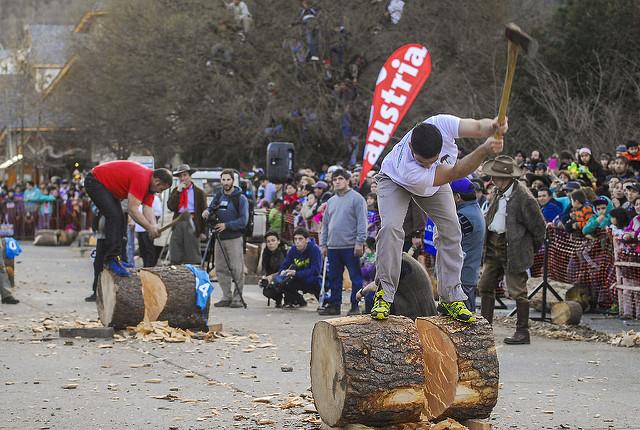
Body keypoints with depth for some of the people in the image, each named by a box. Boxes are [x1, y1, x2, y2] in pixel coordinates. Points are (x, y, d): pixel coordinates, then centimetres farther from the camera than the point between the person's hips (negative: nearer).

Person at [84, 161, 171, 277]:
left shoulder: (149, 183, 2)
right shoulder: (141, 180, -29)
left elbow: (148, 209, -1)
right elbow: (132, 209, -31)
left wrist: (154, 227, -18)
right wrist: (149, 227, -26)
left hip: (108, 186, 11)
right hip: (95, 182, -11)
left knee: (119, 220, 10)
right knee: (114, 216, -20)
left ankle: (114, 257, 14)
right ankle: (111, 259, -22)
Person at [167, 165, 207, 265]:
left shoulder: (199, 192, 4)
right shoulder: (175, 191, 14)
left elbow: (204, 211, 2)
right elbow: (170, 207, -1)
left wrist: (203, 231, -3)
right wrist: (178, 191, -6)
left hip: (192, 223, -3)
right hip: (178, 223, 3)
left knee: (193, 257, -1)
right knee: (175, 257, 3)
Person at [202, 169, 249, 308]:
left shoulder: (240, 198, -3)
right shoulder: (218, 196, 14)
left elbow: (243, 221, -9)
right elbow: (210, 208, 17)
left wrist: (226, 225, -18)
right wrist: (206, 212, -7)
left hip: (235, 238, -6)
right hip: (219, 238, 6)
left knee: (237, 269, -7)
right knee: (221, 269, 5)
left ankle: (237, 298, -3)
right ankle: (227, 297, 13)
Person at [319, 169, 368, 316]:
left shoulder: (356, 198, -3)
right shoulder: (331, 201, 17)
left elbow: (362, 222, -9)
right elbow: (325, 224, 20)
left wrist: (359, 242, -15)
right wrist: (323, 244, 14)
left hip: (350, 246, -7)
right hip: (333, 247, 7)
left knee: (355, 277, -4)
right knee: (334, 278, 10)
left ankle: (355, 306, -1)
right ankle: (334, 305, 16)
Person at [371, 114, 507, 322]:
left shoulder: (441, 124, -41)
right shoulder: (407, 169, -49)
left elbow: (478, 126, -36)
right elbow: (454, 174, -46)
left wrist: (493, 127, -61)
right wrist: (485, 150, -60)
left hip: (435, 184, 5)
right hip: (395, 180, -4)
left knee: (451, 230, -5)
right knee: (391, 227, -26)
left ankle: (450, 298, 2)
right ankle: (384, 294, -17)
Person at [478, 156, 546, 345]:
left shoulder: (523, 198, -19)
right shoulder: (500, 192, 7)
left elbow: (538, 226, -11)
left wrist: (534, 248, 1)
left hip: (514, 249, -9)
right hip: (494, 246, 9)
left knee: (517, 291, -4)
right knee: (485, 286, 14)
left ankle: (523, 332, 4)